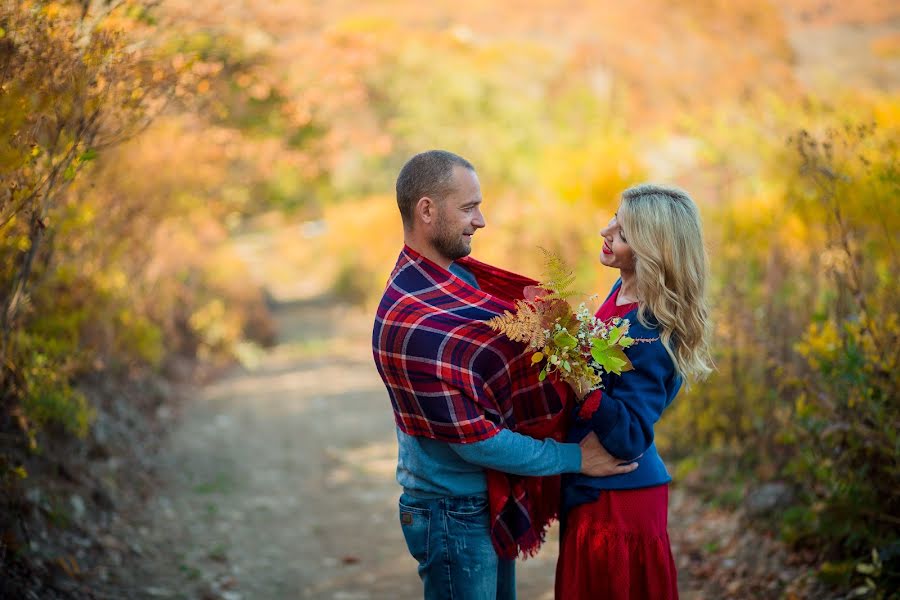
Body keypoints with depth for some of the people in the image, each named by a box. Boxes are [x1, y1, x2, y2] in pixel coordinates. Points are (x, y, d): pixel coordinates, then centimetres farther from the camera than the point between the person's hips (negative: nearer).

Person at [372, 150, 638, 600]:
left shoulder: (460, 276, 3)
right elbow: (474, 440, -24)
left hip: (490, 504, 9)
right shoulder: (413, 321, -26)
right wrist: (573, 458, -15)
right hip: (455, 515, -9)